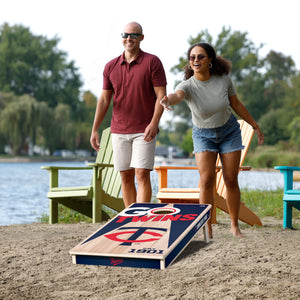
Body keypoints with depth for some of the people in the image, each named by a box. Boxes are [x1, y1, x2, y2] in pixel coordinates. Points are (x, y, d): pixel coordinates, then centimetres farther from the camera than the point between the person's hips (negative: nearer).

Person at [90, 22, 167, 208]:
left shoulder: (152, 62, -2)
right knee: (126, 177, 6)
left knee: (142, 174, -10)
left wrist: (154, 123, -19)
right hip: (119, 131, 4)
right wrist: (95, 130, 5)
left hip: (144, 131, -4)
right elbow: (104, 99, 11)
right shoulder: (111, 67, 9)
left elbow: (161, 95, -7)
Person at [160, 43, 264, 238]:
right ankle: (207, 229, -4)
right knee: (206, 180, -13)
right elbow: (177, 95, -49)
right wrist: (167, 99, -74)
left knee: (231, 180, 2)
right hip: (203, 135, -1)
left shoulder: (224, 79, -17)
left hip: (229, 132, 1)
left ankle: (235, 226, 17)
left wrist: (255, 126, 7)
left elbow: (236, 104, -1)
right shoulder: (188, 86, -24)